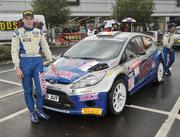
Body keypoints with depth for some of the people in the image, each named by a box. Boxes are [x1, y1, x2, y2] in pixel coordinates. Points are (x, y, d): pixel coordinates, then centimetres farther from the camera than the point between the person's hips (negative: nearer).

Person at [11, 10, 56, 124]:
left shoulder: (39, 32, 10)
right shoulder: (18, 33, 2)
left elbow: (46, 48, 12)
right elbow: (14, 51, -3)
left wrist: (52, 62, 7)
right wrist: (17, 67, -10)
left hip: (38, 61, 2)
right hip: (25, 62, -2)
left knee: (41, 88, -1)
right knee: (28, 90, 7)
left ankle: (40, 110, 18)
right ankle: (32, 112, 20)